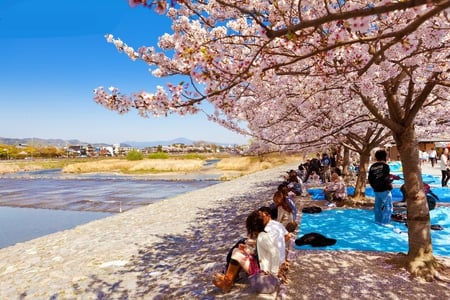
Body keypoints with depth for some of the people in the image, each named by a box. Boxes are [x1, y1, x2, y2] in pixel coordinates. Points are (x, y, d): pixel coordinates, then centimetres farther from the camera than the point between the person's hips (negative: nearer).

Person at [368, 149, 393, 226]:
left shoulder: (372, 166, 8)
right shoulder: (385, 165, -12)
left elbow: (370, 178, 11)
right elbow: (386, 178, -20)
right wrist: (390, 184, -1)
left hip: (376, 190, 7)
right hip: (385, 190, -7)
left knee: (377, 207, 14)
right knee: (387, 207, 1)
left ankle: (378, 221, 20)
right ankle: (385, 223, 0)